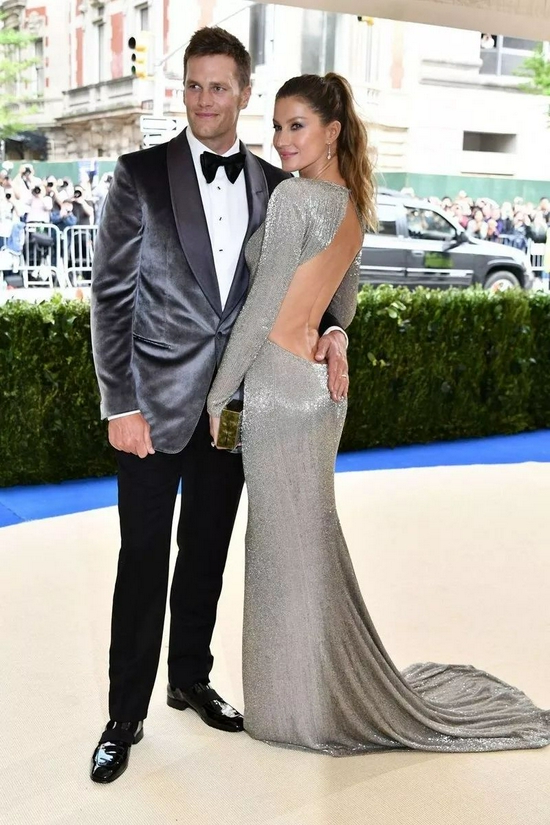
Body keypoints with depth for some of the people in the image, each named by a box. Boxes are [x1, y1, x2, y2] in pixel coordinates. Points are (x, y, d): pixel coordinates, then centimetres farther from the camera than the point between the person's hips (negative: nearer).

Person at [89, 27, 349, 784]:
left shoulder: (274, 185, 5)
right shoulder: (141, 174, -6)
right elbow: (111, 293, -7)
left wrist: (331, 327, -11)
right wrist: (119, 404, -12)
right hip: (157, 402, -3)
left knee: (207, 554, 16)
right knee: (143, 563, 4)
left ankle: (191, 681, 35)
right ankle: (126, 716, 18)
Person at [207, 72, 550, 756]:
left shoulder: (294, 197, -15)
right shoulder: (351, 202, 12)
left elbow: (260, 309, -17)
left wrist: (217, 395, -10)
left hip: (279, 388, -9)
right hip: (319, 384, 9)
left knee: (285, 546, 3)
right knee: (310, 540, 17)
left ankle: (303, 707, 18)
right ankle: (329, 691, 31)